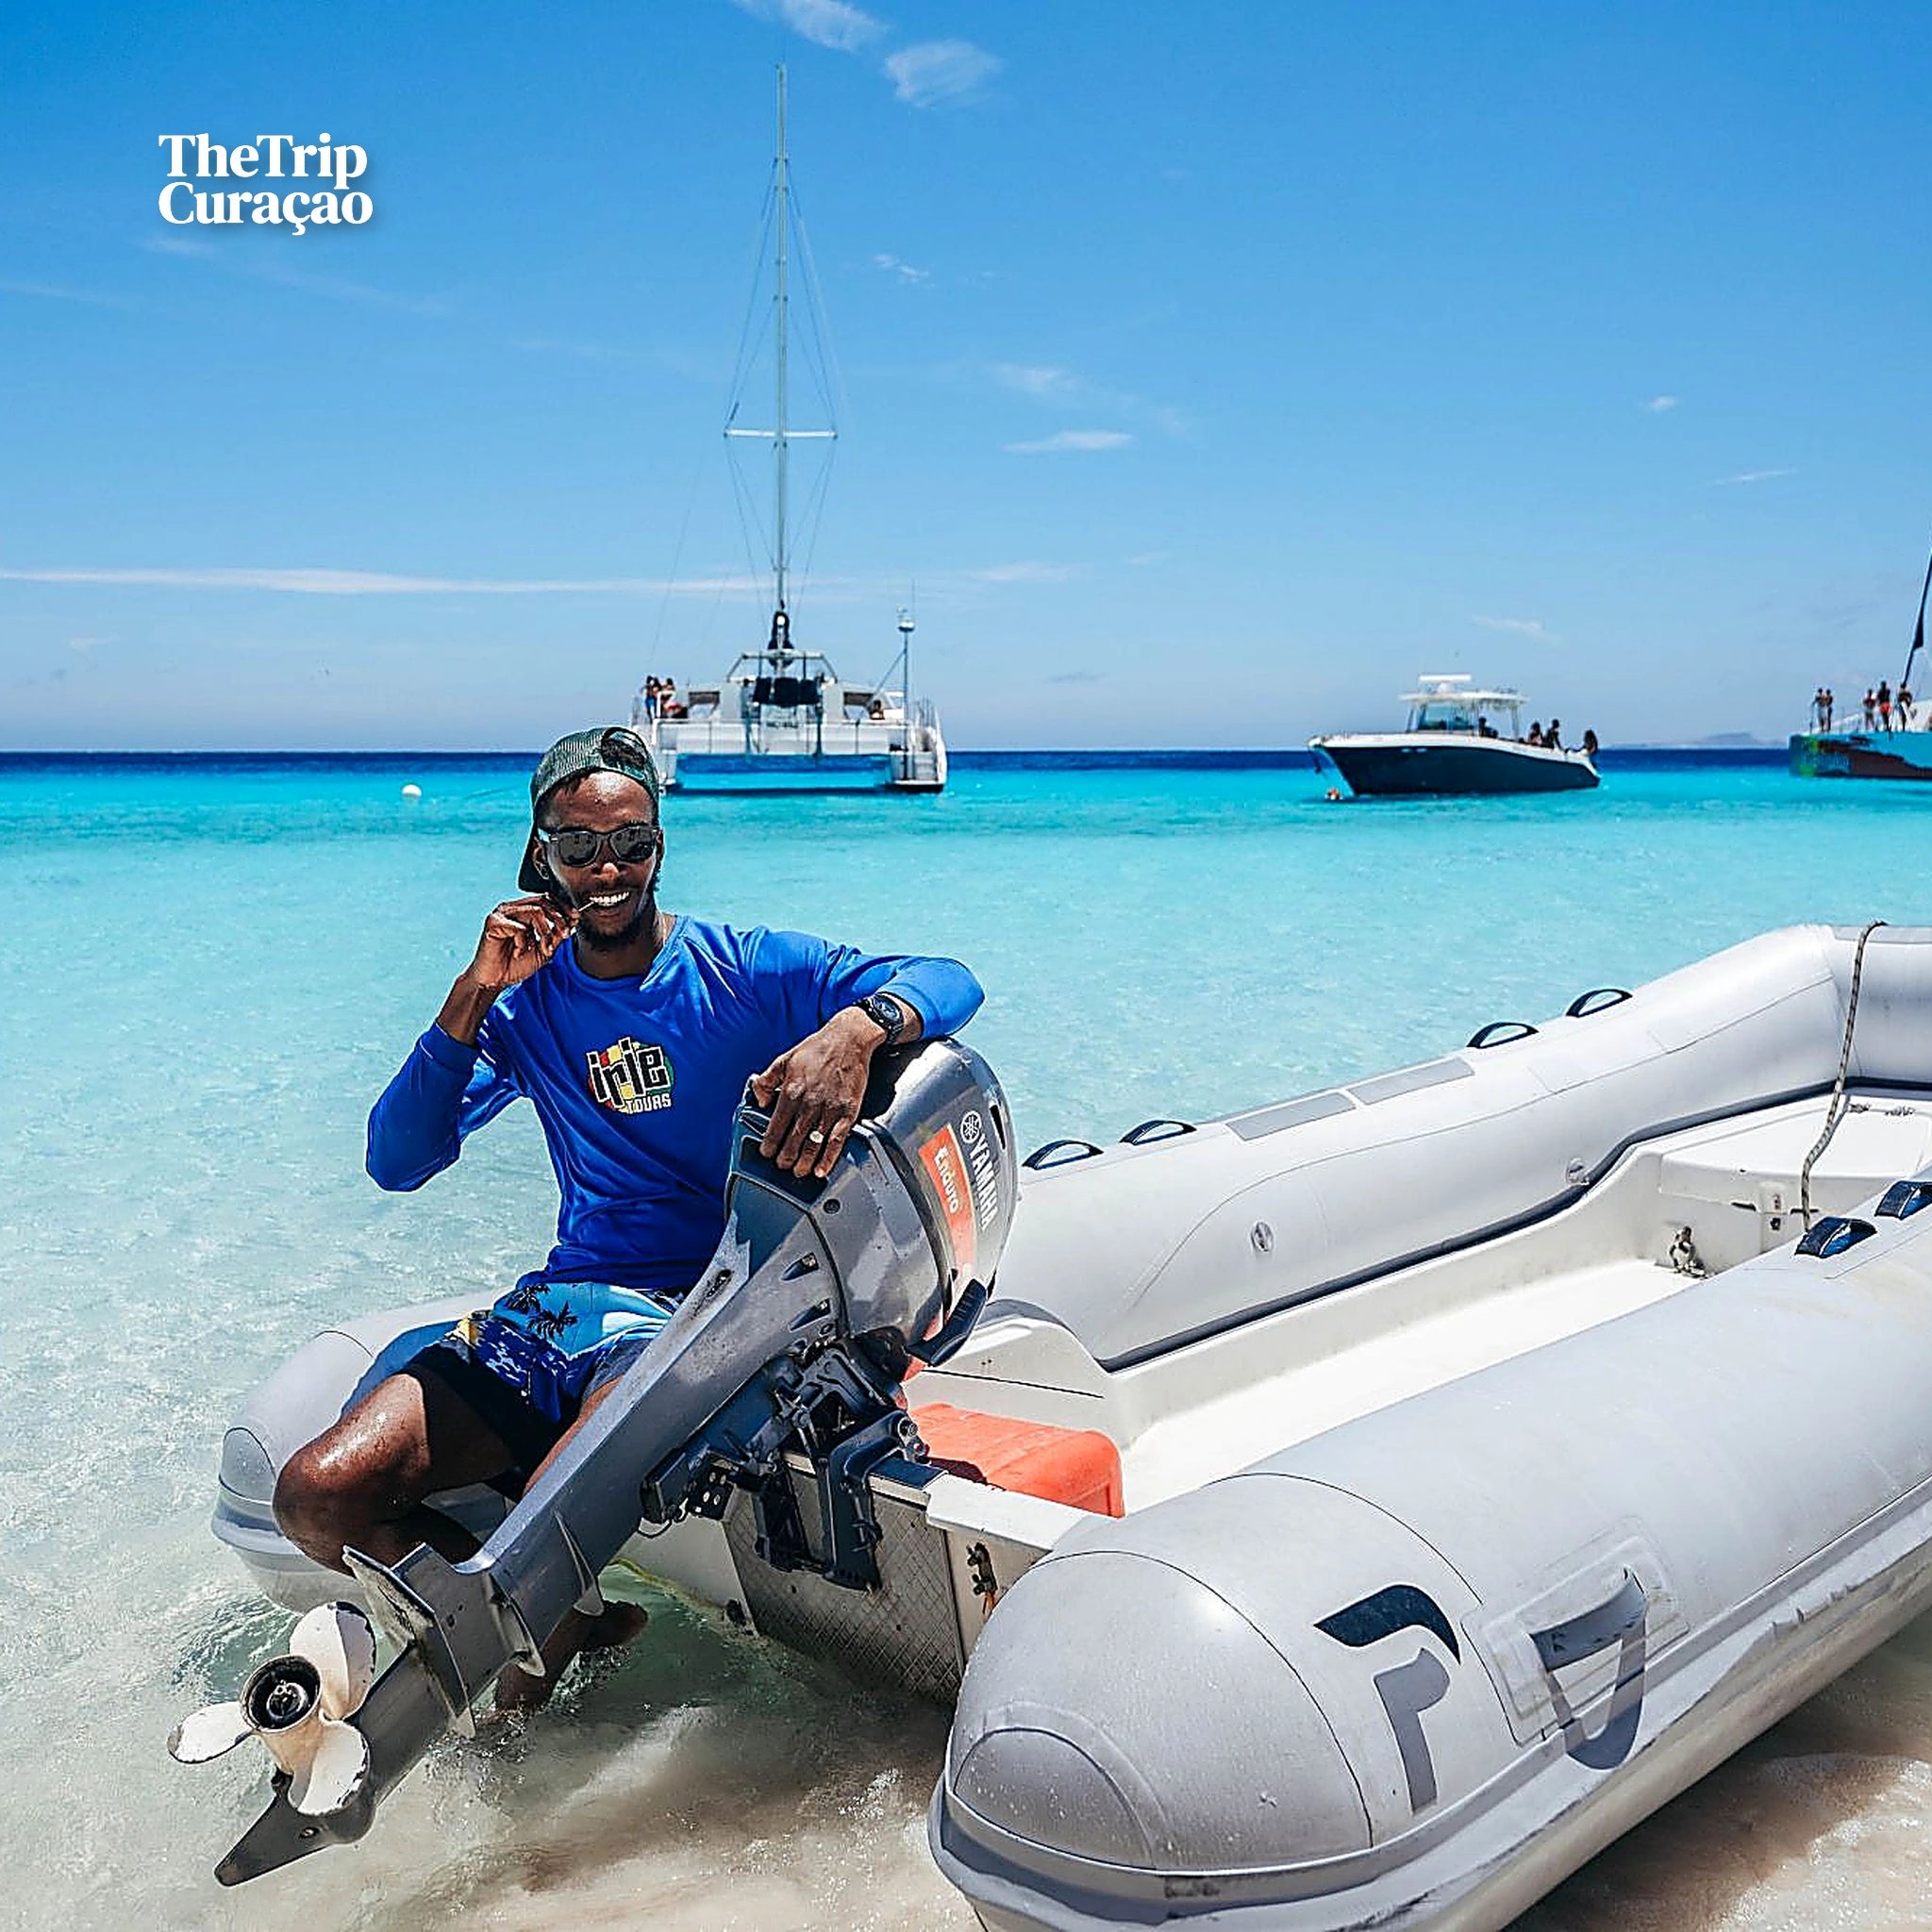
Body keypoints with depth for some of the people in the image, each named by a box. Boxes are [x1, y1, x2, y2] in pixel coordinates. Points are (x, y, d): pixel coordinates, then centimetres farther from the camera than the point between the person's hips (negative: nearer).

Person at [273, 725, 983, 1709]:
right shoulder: (528, 1000, 10)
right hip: (562, 1299, 5)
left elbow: (950, 981, -13)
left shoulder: (745, 966, -1)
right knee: (317, 1497, -10)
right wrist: (473, 994, -9)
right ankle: (572, 1623, 6)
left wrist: (853, 1029, -36)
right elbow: (397, 1162, 1)